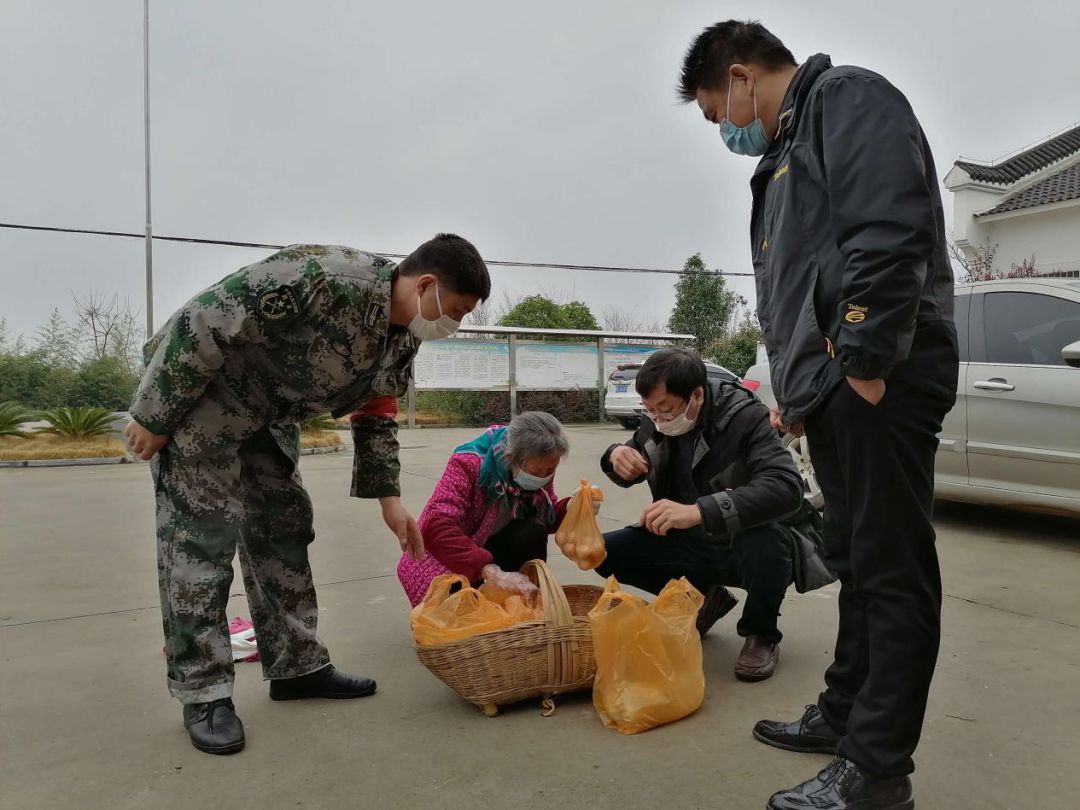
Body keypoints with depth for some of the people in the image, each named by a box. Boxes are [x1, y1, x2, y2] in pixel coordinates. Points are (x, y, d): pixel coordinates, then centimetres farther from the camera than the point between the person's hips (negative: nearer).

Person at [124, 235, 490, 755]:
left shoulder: (402, 337, -4)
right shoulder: (326, 278, -33)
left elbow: (376, 416, 9)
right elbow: (206, 322, -29)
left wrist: (388, 499, 4)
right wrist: (154, 417, -21)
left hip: (268, 412, 9)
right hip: (196, 389, -9)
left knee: (285, 529, 9)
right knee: (201, 537, -7)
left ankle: (297, 666, 19)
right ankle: (203, 693, 3)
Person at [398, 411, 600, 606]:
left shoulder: (541, 467, -14)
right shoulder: (470, 464, -32)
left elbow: (546, 518, 1)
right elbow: (436, 530, -44)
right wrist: (493, 573, -55)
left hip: (490, 548, 5)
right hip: (446, 562, -4)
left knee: (533, 531, -23)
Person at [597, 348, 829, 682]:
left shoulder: (746, 418, -24)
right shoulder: (658, 421, -6)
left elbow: (786, 487, -39)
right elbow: (632, 474, 11)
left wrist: (699, 512, -49)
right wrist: (617, 456, -16)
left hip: (751, 542, -5)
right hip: (697, 543, 5)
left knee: (764, 540, -40)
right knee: (606, 552, -11)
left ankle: (761, 634, -7)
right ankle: (704, 599, 10)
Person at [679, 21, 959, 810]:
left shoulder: (848, 99, -2)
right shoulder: (787, 154, 26)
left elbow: (889, 235, -19)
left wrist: (865, 361, -22)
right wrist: (799, 390, 19)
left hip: (875, 384, -10)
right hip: (833, 389, 10)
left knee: (891, 569, -3)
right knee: (857, 561, 16)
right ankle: (845, 715, 29)